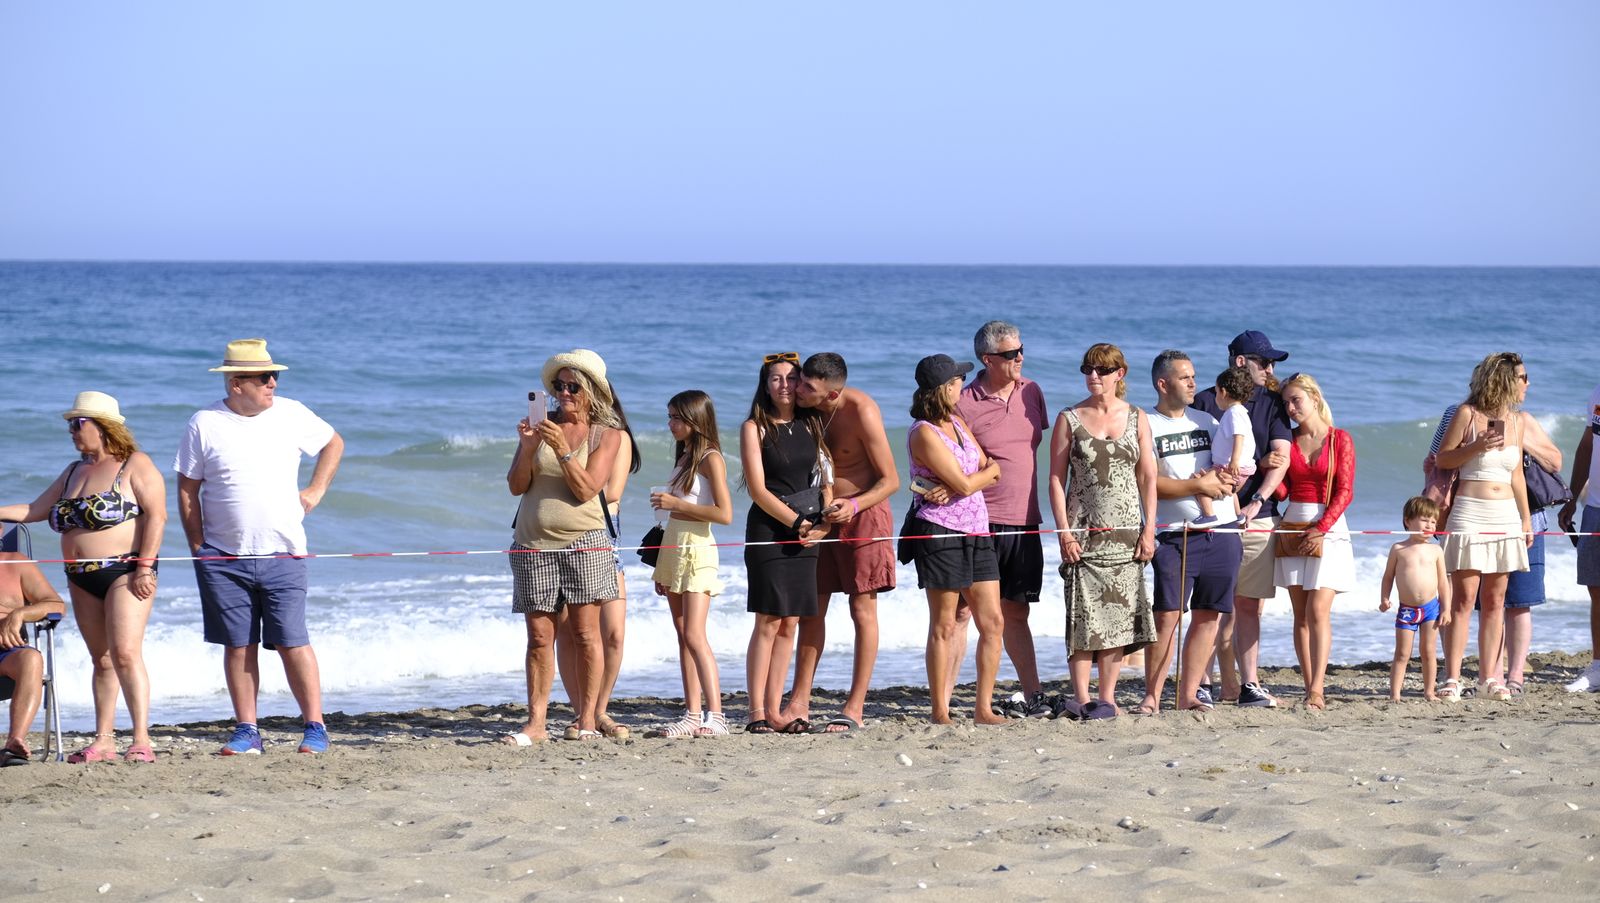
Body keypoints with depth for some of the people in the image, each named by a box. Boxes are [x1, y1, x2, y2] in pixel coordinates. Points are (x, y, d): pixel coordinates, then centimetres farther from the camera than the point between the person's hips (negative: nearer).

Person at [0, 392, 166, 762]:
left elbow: (156, 516, -12)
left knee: (125, 653, -17)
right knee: (102, 660, 9)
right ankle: (104, 742, 11)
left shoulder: (135, 465, -4)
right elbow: (36, 509, 20)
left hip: (125, 573, -7)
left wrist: (145, 567, -18)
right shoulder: (75, 471, 18)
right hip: (82, 579, 7)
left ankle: (142, 741, -20)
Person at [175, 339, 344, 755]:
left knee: (292, 643, -4)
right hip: (223, 560, 0)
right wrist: (198, 548, -1)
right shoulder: (204, 425, -1)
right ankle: (246, 732, 11)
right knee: (238, 646, 4)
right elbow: (187, 490, 3)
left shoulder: (291, 414, 3)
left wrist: (315, 491, 10)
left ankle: (315, 727, 3)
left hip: (282, 555, 0)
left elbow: (333, 444, 20)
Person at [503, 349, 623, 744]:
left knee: (585, 632, -4)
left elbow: (586, 489, -7)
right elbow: (515, 486, 6)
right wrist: (527, 447, -11)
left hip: (582, 541, -2)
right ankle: (536, 722, -2)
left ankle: (587, 720, 1)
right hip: (534, 544, 2)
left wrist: (562, 449, -18)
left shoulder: (606, 434, 4)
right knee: (539, 636, -1)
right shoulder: (541, 425, 11)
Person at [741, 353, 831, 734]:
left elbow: (826, 477, 12)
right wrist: (798, 523, -11)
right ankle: (756, 713, -5)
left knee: (790, 624, 4)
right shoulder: (755, 428, -1)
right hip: (769, 530, -5)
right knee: (769, 622, -8)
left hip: (806, 533, 5)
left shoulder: (811, 425, 12)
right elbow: (758, 490, -7)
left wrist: (825, 522, -4)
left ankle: (775, 711, 8)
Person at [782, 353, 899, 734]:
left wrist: (854, 506, -30)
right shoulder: (807, 409, -3)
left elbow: (890, 480, -16)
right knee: (811, 608, 6)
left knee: (862, 609, -2)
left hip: (863, 514, -6)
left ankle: (855, 708, 1)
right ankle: (799, 702, 11)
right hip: (824, 513, 6)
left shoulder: (861, 412, -21)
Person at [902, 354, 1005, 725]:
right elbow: (965, 484, -16)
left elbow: (990, 472, 9)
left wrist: (963, 482, -10)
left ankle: (983, 708, 9)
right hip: (940, 532, -8)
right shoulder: (923, 433, -12)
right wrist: (988, 471, 4)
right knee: (944, 626, -3)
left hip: (976, 532, 8)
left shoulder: (957, 422, 15)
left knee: (993, 621, 3)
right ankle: (940, 713, 3)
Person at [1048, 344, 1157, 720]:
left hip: (1125, 532, 2)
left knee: (1118, 614, 0)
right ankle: (1081, 699, -3)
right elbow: (1056, 478, 1)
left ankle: (1107, 698, 6)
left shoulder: (1136, 418, 8)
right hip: (1083, 531, -2)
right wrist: (1064, 531, -8)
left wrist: (1149, 529, 0)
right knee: (1084, 614, -6)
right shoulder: (1069, 419, 4)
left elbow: (1148, 477, 8)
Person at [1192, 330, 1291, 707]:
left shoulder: (1271, 404, 12)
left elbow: (1282, 458, 2)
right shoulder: (1205, 402, 5)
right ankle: (1229, 683, 3)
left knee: (1249, 605, 1)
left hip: (1259, 518, 2)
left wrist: (1256, 501, -13)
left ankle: (1249, 683, 0)